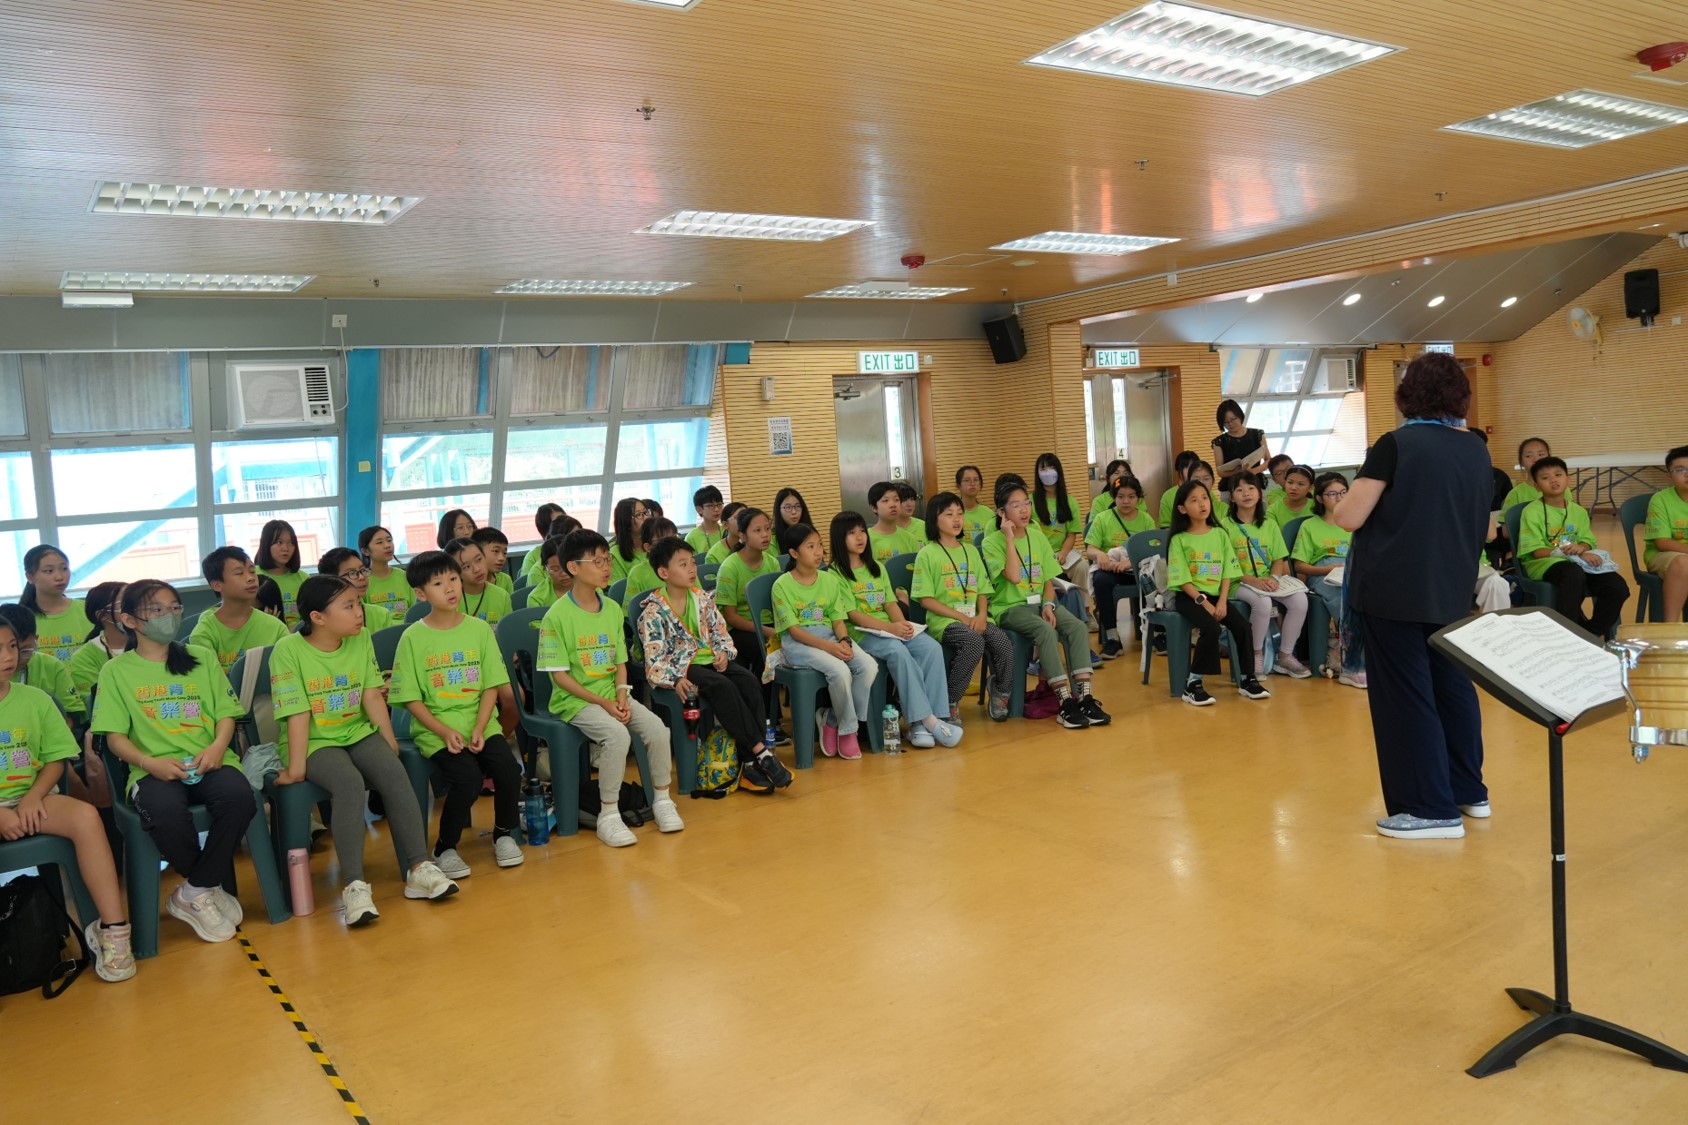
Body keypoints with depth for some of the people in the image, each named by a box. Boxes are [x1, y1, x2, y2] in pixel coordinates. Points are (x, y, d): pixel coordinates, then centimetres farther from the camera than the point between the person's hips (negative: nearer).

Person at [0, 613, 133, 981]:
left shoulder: (34, 699, 6)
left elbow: (56, 758, 8)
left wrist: (34, 796, -11)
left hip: (30, 799, 2)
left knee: (86, 816, -28)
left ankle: (113, 930, -25)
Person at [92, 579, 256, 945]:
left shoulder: (202, 658, 16)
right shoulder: (116, 670, 10)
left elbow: (226, 712, 13)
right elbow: (115, 736, 4)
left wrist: (218, 746, -9)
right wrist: (150, 763, -14)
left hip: (207, 763, 2)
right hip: (154, 769, -2)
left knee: (239, 797, -32)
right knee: (165, 810, -37)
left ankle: (195, 893, -12)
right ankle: (213, 887, -9)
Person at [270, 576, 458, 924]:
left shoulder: (362, 640, 3)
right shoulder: (288, 650, -11)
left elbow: (373, 697, 0)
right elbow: (298, 712, -16)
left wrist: (389, 741, -7)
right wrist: (296, 767, -17)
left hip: (358, 733, 4)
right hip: (315, 742, -4)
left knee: (394, 772, -24)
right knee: (350, 783, -32)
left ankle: (418, 869, -22)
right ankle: (354, 886, -30)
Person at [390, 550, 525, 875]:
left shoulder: (479, 628, 4)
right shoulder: (413, 637, -3)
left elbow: (491, 686, 3)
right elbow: (410, 698, -4)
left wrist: (479, 729, -10)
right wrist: (445, 732, -15)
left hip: (477, 723, 3)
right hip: (434, 728, -3)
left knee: (508, 770, -19)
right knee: (468, 778, -26)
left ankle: (504, 833, 10)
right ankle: (444, 848, -1)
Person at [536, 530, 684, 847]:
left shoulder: (613, 609, 7)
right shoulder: (557, 616, -12)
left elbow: (620, 662, 11)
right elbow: (560, 674, -12)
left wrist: (621, 695, -8)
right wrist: (602, 703, -17)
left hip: (612, 693, 6)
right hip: (575, 699, -6)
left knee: (656, 727, -16)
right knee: (617, 735, -30)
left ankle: (662, 800, 3)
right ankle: (608, 816, -16)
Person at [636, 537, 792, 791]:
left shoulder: (703, 599, 11)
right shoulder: (654, 612, -8)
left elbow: (720, 631, 15)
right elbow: (655, 659, -13)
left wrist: (723, 652, -6)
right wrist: (675, 679, -28)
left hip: (710, 659, 6)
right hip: (681, 667, -6)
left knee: (749, 681, -23)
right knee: (722, 686, -33)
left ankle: (749, 761, -24)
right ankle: (760, 751, -29)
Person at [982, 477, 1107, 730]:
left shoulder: (1038, 538, 11)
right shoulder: (992, 542, -6)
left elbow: (1048, 580, 10)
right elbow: (1014, 577, -20)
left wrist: (1048, 605, -9)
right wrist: (1010, 538, -17)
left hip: (1039, 603, 5)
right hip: (1009, 607, -5)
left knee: (1077, 627, -23)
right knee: (1046, 631, -34)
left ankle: (1084, 697, -26)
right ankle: (1066, 702, -32)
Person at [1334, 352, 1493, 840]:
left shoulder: (1396, 444, -13)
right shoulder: (1477, 452, 7)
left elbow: (1350, 518, -15)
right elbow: (1479, 526, 18)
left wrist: (1336, 503, 5)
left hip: (1395, 590, -7)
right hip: (1451, 591, 7)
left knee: (1405, 695, 0)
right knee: (1452, 685, 18)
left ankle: (1433, 809, 4)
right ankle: (1469, 790, 29)